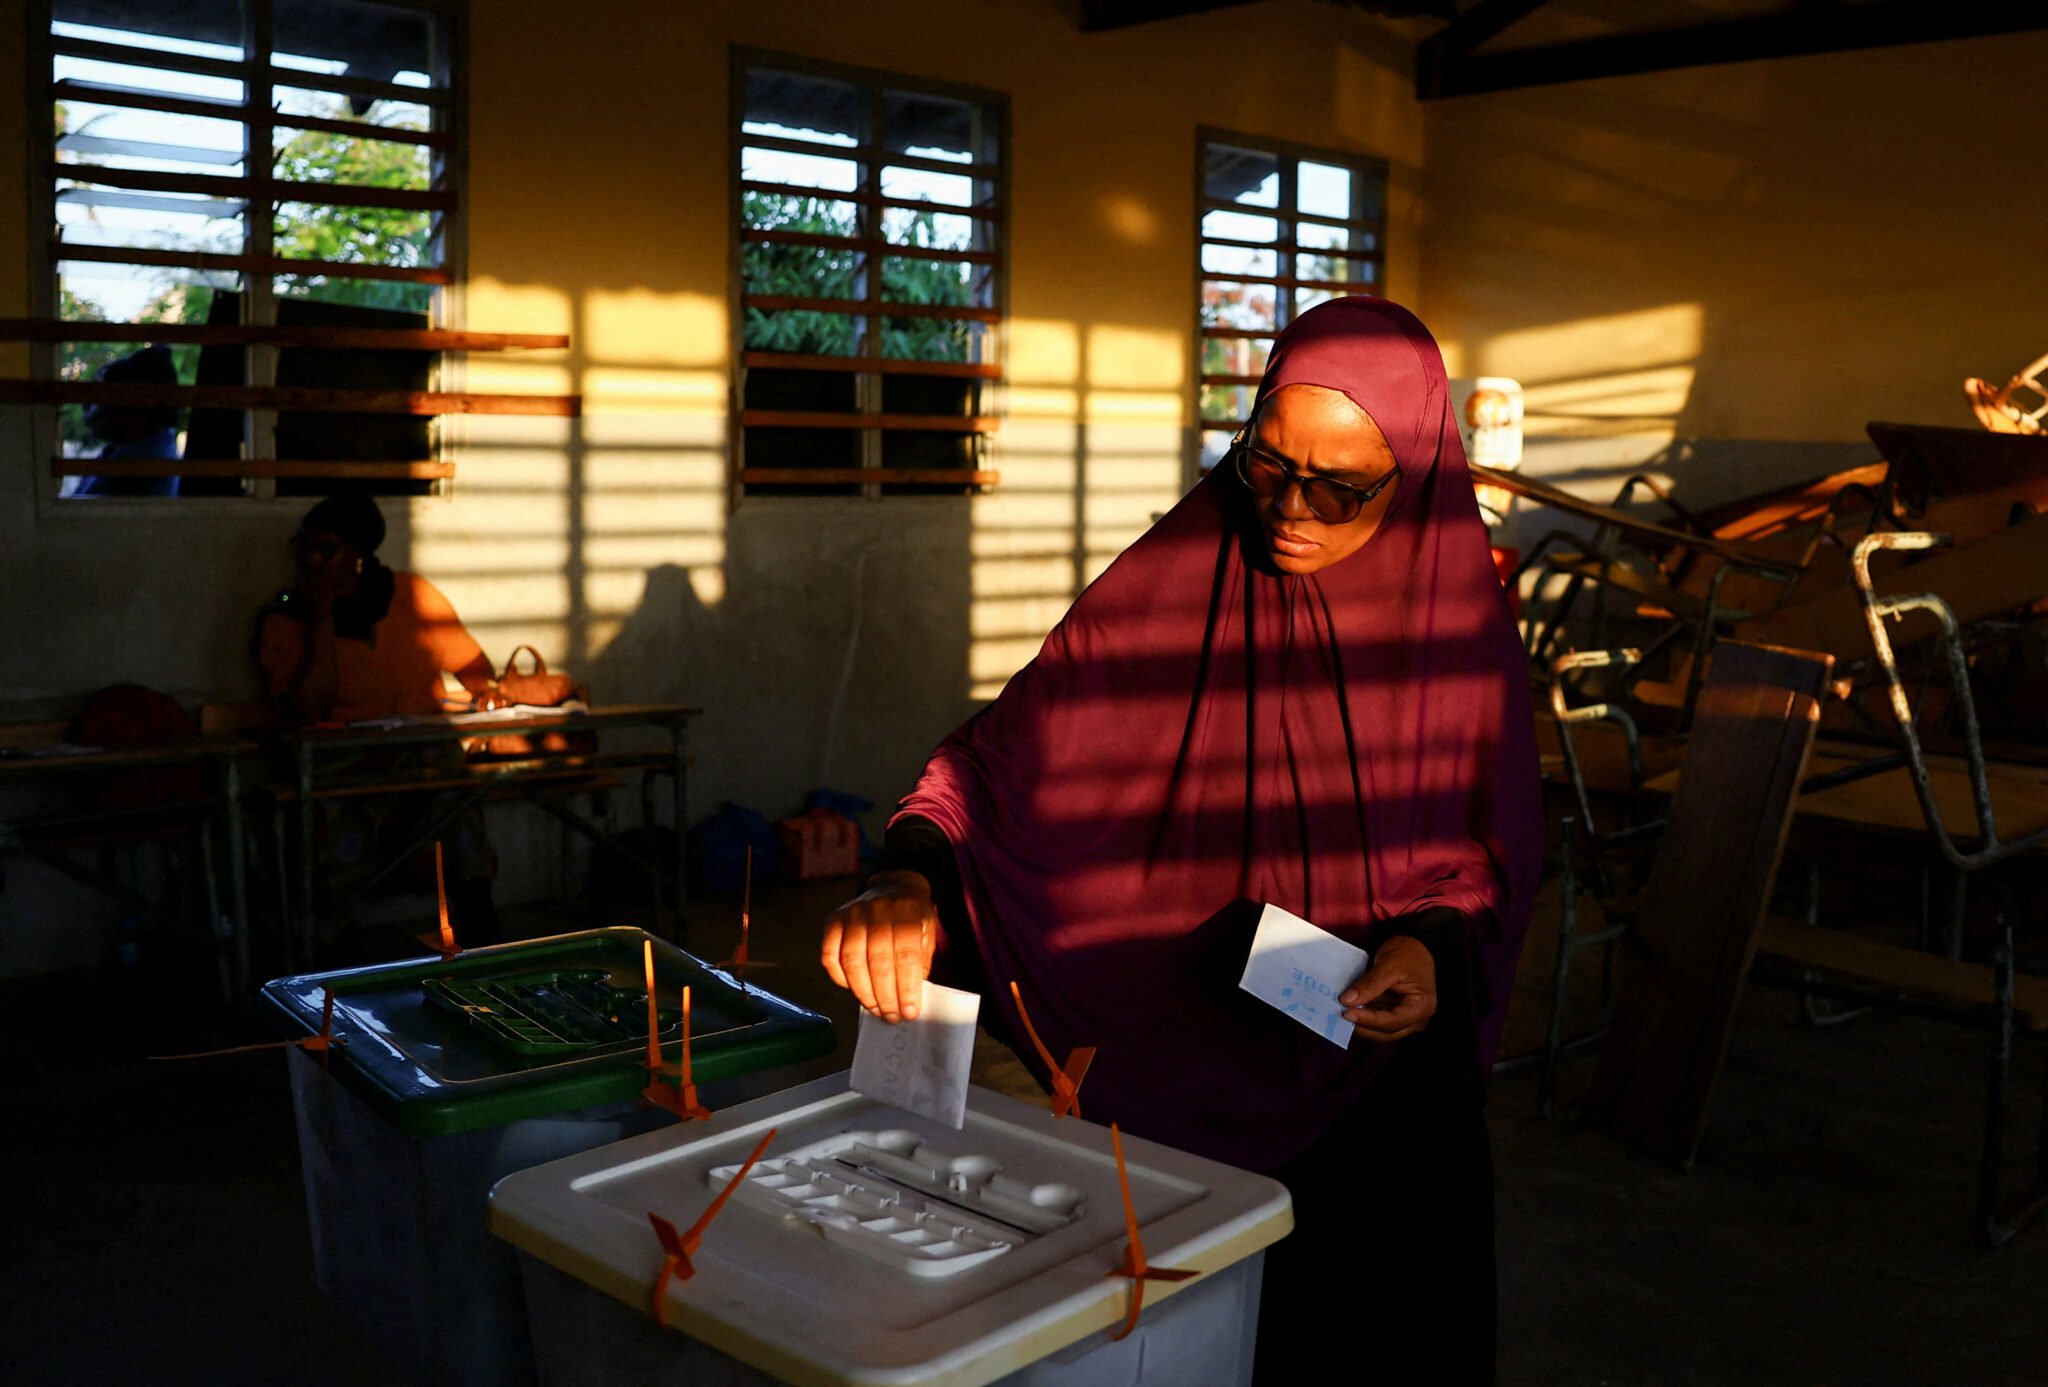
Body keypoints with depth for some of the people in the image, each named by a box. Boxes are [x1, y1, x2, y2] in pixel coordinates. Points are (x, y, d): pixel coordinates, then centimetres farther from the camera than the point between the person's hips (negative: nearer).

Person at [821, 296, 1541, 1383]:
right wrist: (909, 881, -33)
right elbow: (1004, 754, -14)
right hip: (1190, 1077, -1)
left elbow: (1499, 851, 3)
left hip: (1388, 1077, 2)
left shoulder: (1459, 620, -6)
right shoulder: (1170, 584, -12)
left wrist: (1435, 944, -17)